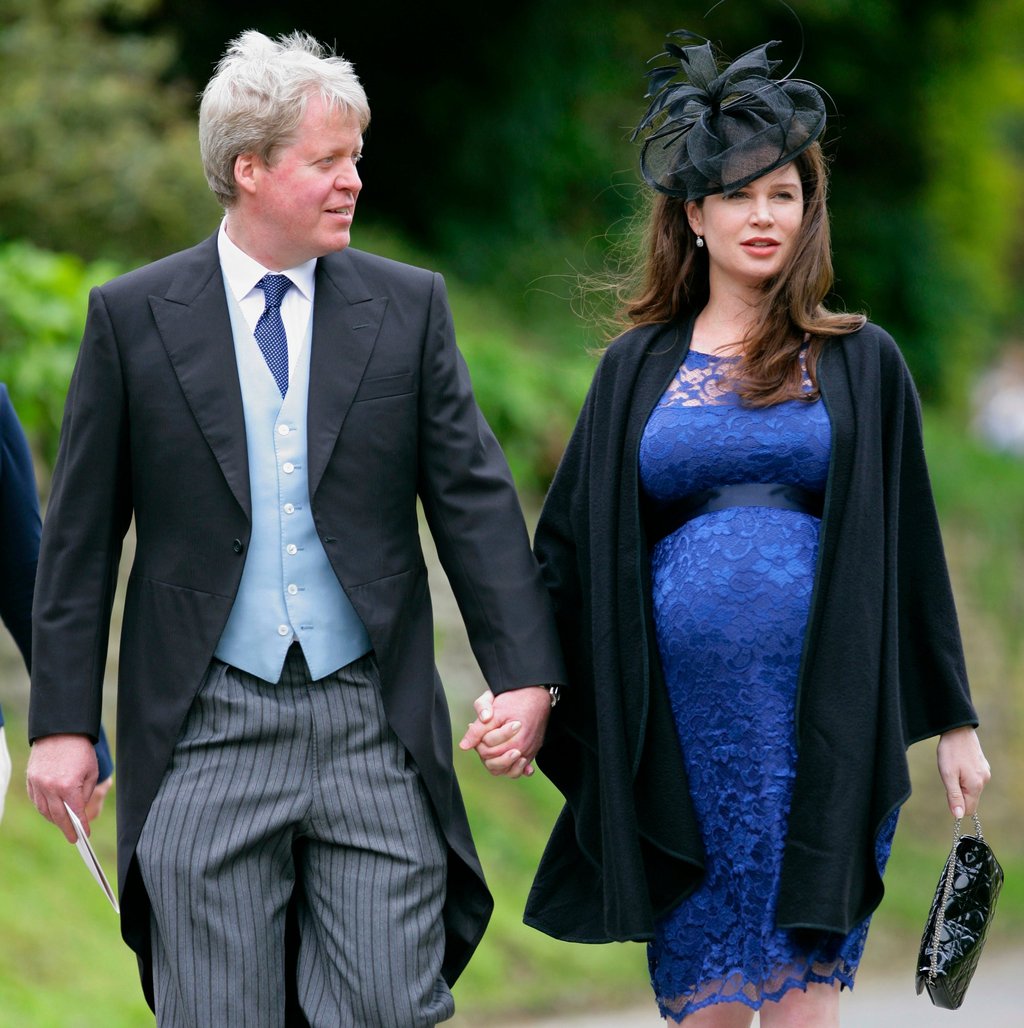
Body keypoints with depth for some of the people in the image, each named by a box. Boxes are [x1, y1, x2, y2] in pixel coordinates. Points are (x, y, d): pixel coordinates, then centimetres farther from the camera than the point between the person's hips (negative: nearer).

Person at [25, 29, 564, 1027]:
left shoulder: (409, 307, 6)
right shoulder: (132, 317, 2)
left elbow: (475, 499, 3)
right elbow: (81, 535, 4)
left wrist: (523, 674, -8)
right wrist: (63, 721, 0)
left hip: (373, 726, 1)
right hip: (208, 730, -1)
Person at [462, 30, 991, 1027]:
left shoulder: (861, 363, 6)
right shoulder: (639, 367, 10)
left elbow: (908, 546, 8)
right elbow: (570, 544, 8)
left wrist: (953, 721, 7)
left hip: (819, 721, -1)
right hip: (683, 729, 2)